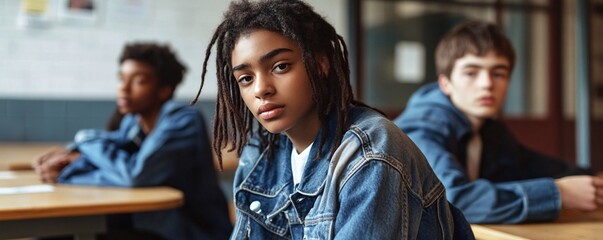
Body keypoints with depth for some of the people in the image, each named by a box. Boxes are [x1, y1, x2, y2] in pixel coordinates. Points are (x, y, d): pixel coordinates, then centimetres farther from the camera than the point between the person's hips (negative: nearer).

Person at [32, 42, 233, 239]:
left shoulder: (184, 122, -20)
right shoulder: (133, 121, 4)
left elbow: (136, 174, -30)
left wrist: (87, 140, -15)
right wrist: (70, 156, -17)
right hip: (152, 223, 7)